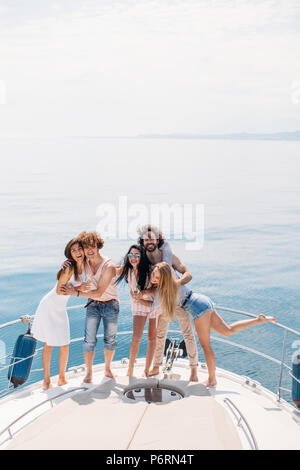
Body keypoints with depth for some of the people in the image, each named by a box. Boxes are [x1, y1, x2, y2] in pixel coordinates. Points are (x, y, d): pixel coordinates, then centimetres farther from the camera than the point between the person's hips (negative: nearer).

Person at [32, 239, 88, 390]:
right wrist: (77, 288, -24)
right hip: (49, 306, -6)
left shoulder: (82, 266, -2)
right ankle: (46, 380, 12)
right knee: (49, 344, 0)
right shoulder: (69, 268, -24)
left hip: (61, 309, 7)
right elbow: (59, 291, -20)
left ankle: (62, 378, 20)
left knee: (65, 344, 6)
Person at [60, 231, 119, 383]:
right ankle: (89, 372, 10)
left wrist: (76, 293, -25)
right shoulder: (85, 263, -9)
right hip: (93, 304, 3)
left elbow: (99, 292, -24)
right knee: (89, 340, -4)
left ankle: (107, 369, 29)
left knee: (110, 339, 9)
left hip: (110, 304, -3)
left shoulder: (108, 266, -25)